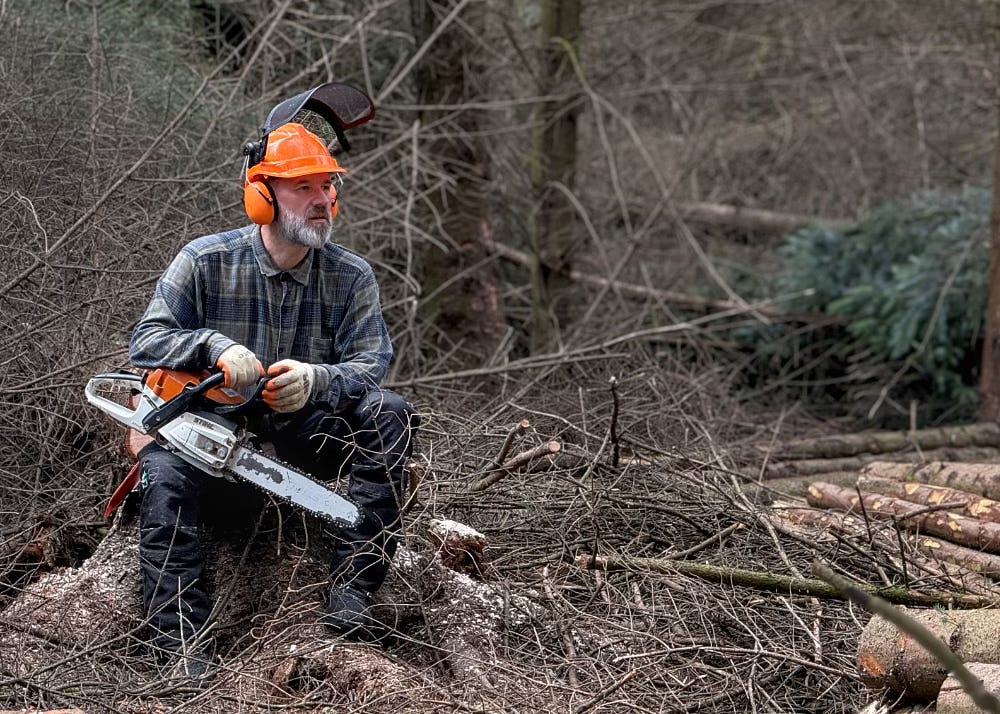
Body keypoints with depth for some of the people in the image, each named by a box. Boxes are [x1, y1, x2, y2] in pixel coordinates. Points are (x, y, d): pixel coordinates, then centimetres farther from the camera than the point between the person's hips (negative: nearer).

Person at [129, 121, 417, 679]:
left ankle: (352, 592, -28)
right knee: (166, 473, -33)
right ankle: (183, 652, -37)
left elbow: (372, 364, -9)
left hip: (303, 430, 2)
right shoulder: (206, 262, -6)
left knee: (389, 415, -24)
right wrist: (214, 344, -30)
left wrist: (317, 379, -31)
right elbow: (146, 341, -10)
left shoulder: (351, 277, -2)